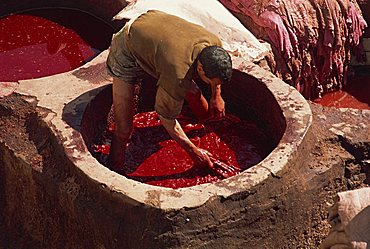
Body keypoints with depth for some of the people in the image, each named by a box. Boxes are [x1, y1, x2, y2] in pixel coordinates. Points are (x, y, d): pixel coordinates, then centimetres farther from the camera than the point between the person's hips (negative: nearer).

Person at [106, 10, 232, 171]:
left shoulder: (215, 45, -25)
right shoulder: (177, 75, -44)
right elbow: (166, 118, -27)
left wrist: (216, 96, 13)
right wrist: (192, 151, -20)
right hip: (127, 51, -7)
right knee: (123, 131, -14)